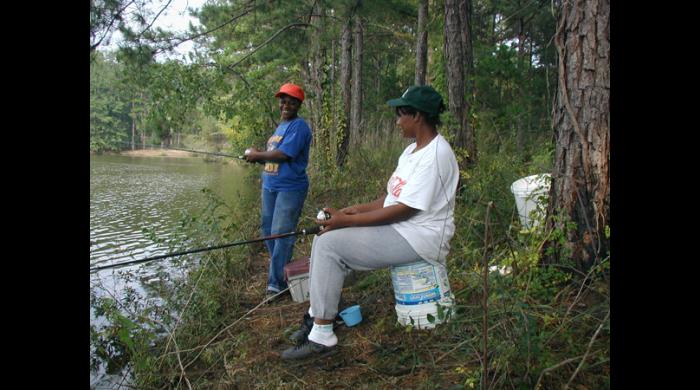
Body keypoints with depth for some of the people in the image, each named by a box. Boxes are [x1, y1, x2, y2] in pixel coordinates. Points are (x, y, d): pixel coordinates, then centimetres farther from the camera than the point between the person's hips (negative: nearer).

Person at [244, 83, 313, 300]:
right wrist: (257, 157, 3)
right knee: (268, 231, 14)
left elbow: (283, 154, -21)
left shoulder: (298, 126, -11)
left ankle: (277, 283, 0)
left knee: (281, 234, -8)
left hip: (290, 188, -9)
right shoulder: (281, 126, 18)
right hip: (270, 186, 9)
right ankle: (281, 271, 30)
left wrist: (258, 155, -7)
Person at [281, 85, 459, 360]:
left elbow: (403, 210, -23)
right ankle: (318, 315, 12)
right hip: (395, 228, 10)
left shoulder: (435, 155, -19)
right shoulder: (413, 150, 14)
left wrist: (348, 220, -20)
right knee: (325, 238, 4)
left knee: (330, 244, -18)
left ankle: (322, 336, -10)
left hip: (419, 238, -10)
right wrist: (357, 210, 2)